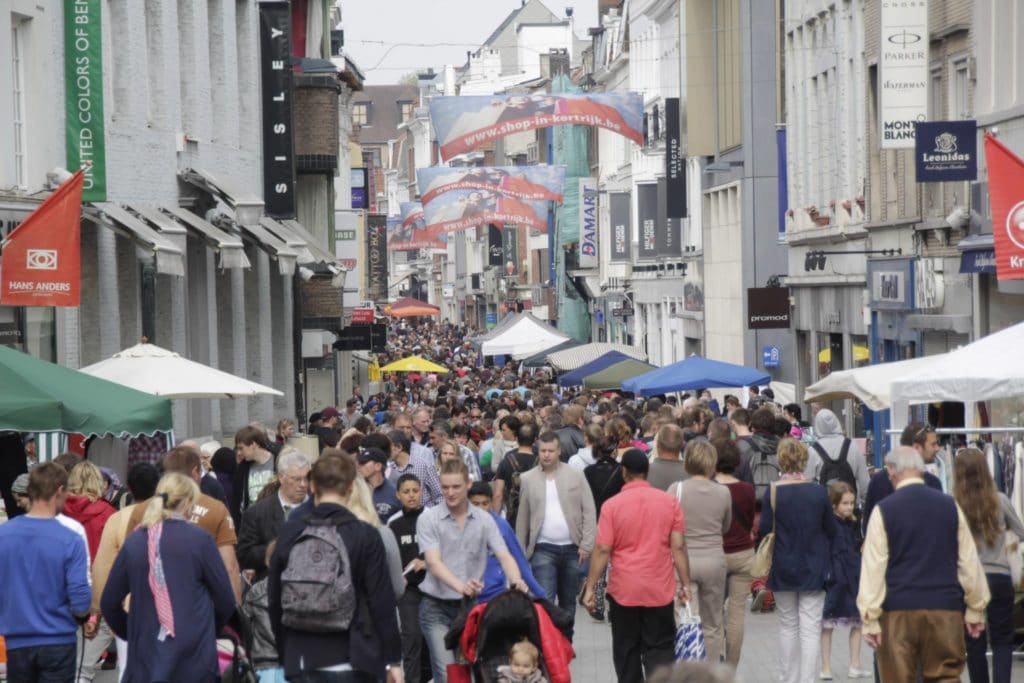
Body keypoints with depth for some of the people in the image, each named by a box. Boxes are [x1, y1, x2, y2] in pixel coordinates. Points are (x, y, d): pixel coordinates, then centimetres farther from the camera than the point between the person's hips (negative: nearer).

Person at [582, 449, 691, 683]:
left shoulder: (612, 505, -8)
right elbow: (678, 547, -3)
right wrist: (685, 584, 5)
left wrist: (590, 588, -3)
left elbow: (602, 550, -9)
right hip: (660, 591, 1)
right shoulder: (670, 502, -3)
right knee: (659, 649, 5)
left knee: (626, 651, 12)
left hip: (623, 591, -1)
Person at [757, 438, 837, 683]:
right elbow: (831, 530, 2)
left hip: (783, 568, 1)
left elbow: (764, 531, -8)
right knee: (810, 629, -1)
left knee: (787, 626, 15)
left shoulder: (772, 492, -10)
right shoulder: (818, 491, -7)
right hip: (814, 568, -1)